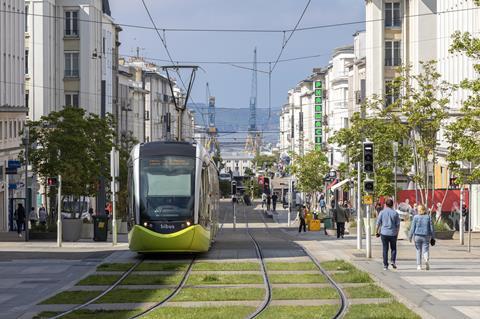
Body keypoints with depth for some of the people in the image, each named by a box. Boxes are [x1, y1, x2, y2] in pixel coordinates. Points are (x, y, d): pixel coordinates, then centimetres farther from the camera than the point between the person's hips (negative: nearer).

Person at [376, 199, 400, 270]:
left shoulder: (382, 212, -1)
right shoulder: (395, 213, -1)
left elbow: (378, 223, 0)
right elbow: (398, 225, 1)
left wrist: (377, 232, 11)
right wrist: (397, 233, 11)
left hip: (384, 233, 0)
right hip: (393, 233, 0)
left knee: (385, 249, 5)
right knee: (393, 248, 15)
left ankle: (385, 265, 4)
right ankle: (393, 261, -5)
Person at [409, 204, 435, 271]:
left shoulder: (416, 217, -3)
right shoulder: (428, 217, 1)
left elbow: (413, 228, -4)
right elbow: (431, 228, 2)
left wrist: (410, 236, 4)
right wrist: (433, 238, 7)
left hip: (417, 236, 0)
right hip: (426, 236, 0)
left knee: (418, 251, 12)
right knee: (425, 250, 3)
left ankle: (419, 266, 11)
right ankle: (427, 259, -29)